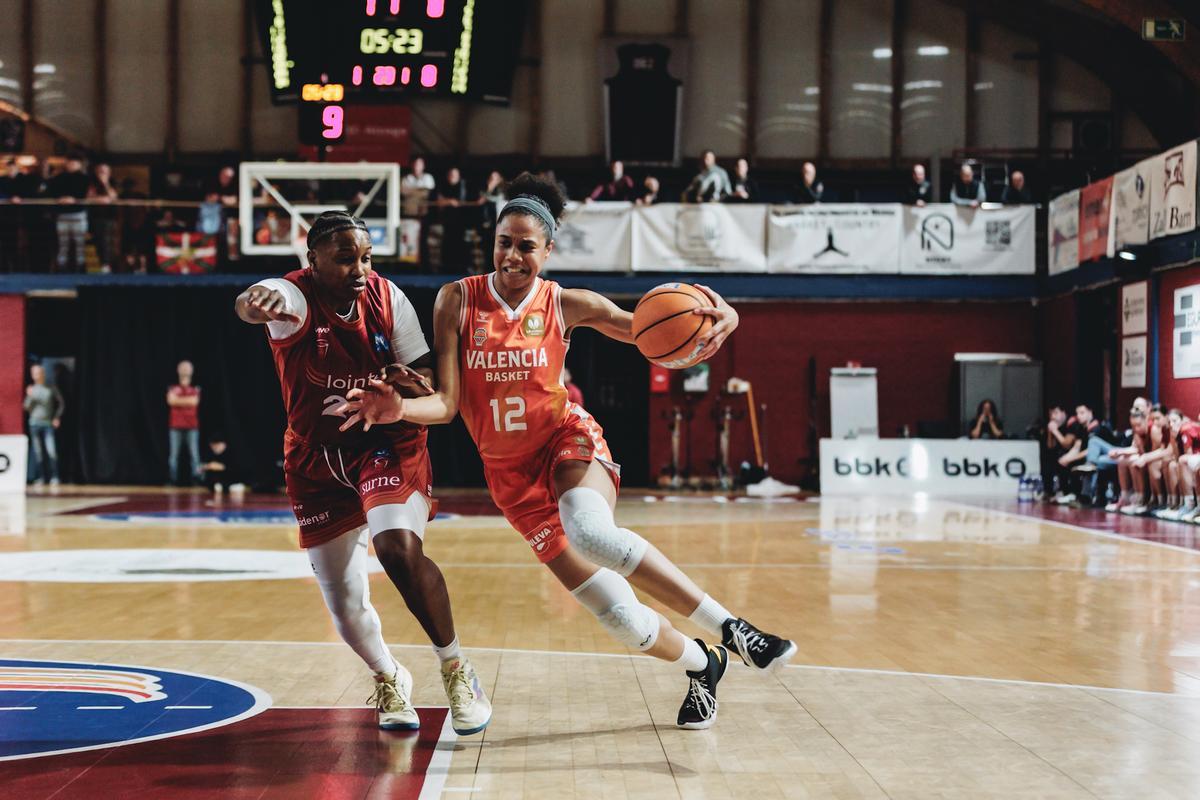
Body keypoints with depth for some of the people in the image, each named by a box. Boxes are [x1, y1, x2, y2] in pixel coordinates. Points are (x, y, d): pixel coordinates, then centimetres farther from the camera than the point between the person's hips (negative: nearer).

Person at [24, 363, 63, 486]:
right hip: (35, 423, 2)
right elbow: (27, 408, 6)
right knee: (37, 453, 2)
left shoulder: (51, 388, 3)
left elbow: (61, 403, 9)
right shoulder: (31, 389, 8)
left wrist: (57, 417, 1)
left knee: (51, 451, -12)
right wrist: (30, 397, -11)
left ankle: (54, 478, -8)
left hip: (48, 424, -2)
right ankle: (40, 478, 7)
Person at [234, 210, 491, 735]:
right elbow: (250, 306, -45)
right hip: (317, 458, 0)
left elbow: (424, 374, 0)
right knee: (345, 608, 4)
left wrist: (410, 383, -26)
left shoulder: (386, 297, -10)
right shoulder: (296, 295, -19)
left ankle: (456, 670, -7)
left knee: (399, 550, -28)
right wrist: (258, 301, -70)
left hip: (388, 443, 0)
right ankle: (389, 679, 37)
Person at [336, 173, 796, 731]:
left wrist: (717, 319, -24)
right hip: (511, 472, 1)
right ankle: (701, 666, 24)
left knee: (591, 532, -39)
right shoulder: (458, 300, -5)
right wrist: (399, 407, -29)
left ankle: (729, 627, -29)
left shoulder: (566, 305, -4)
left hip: (567, 440, -1)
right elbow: (447, 403, -7)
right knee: (622, 619, -7)